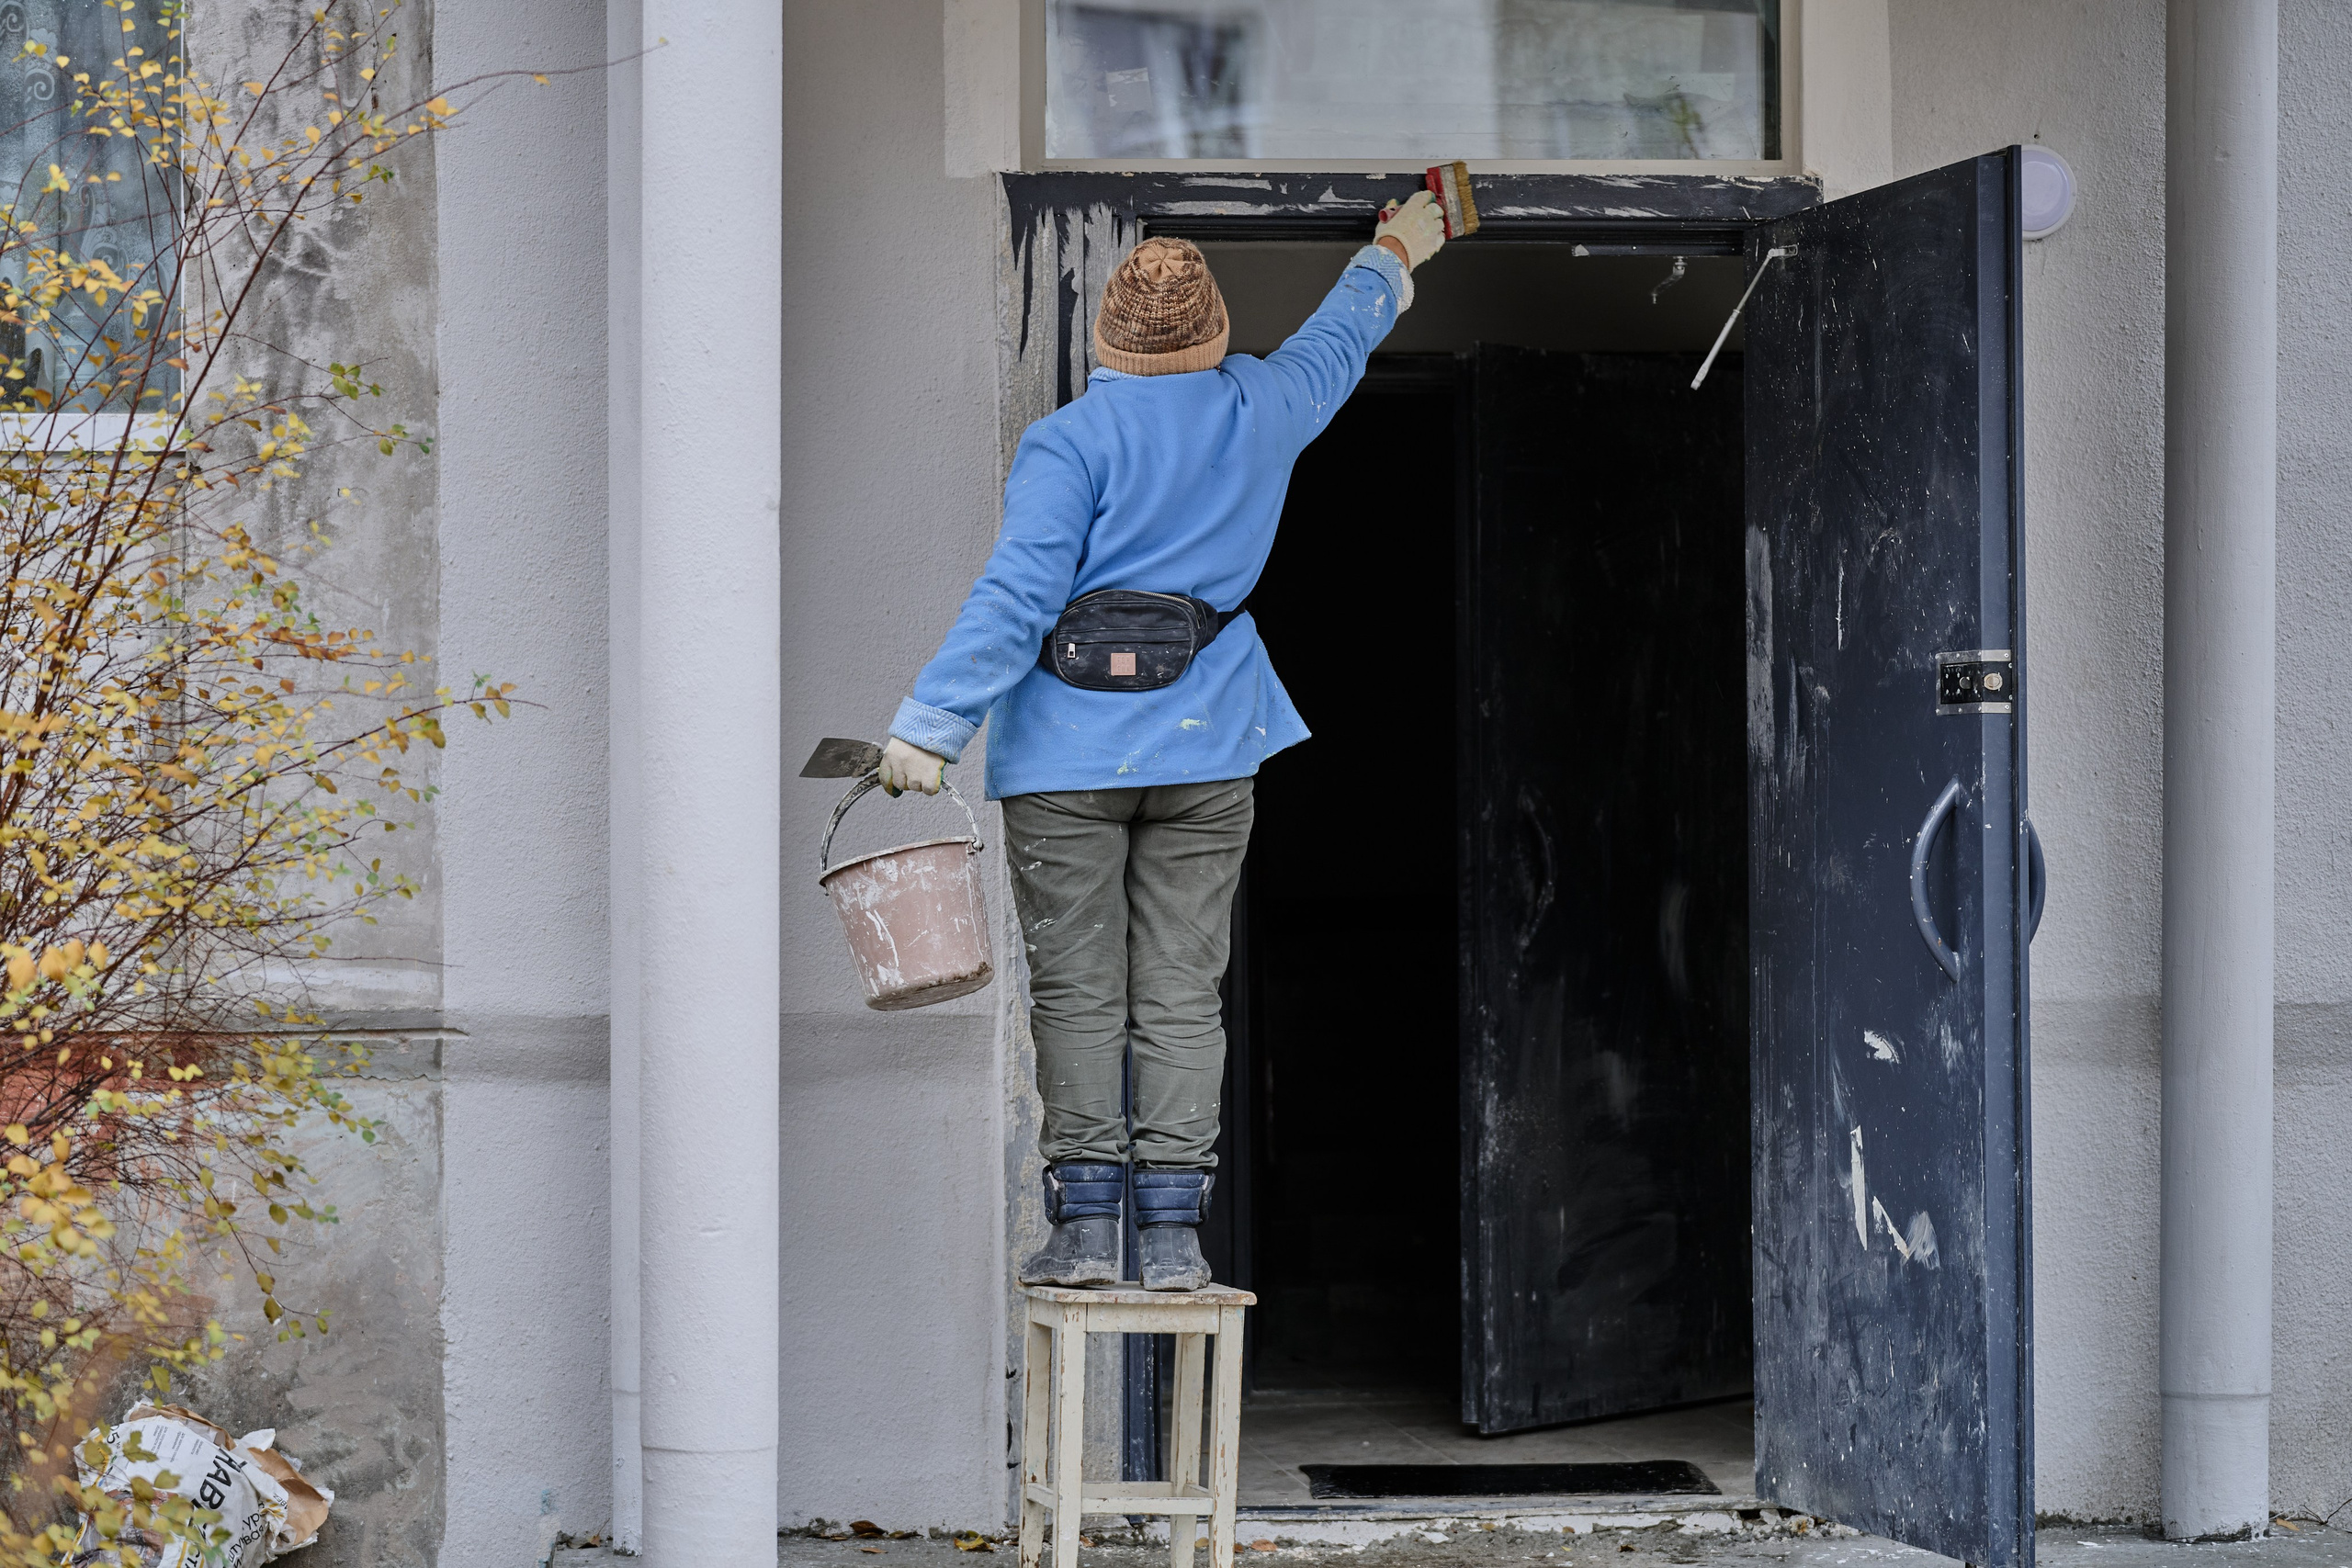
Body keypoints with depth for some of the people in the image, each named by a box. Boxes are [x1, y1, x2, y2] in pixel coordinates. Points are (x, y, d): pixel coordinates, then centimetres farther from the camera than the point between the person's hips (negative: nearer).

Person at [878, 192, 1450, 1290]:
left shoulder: (1072, 441, -8)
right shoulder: (1260, 413, 6)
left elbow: (1017, 594, -15)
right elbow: (1334, 345, 27)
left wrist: (931, 723, -15)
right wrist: (1392, 260, 47)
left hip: (1069, 752, -3)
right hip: (1203, 746, 3)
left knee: (1077, 991, 1)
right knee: (1180, 992, 4)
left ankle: (1085, 1222, -3)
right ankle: (1172, 1229, -2)